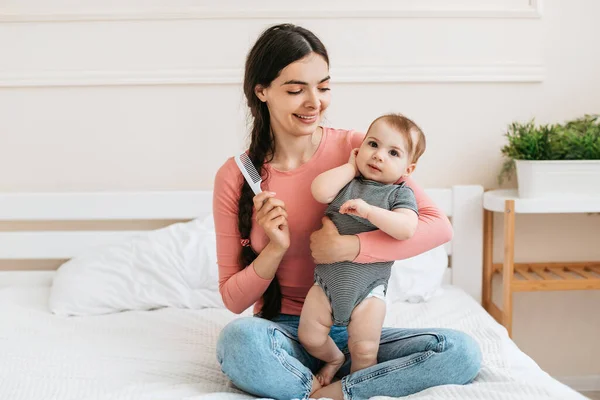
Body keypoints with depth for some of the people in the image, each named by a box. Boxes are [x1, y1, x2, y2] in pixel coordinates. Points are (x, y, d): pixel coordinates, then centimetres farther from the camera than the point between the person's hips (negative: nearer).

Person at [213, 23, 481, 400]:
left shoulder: (356, 149, -4)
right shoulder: (235, 177, -4)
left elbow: (439, 226, -11)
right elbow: (233, 298, 0)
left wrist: (348, 247, -21)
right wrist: (275, 248, -19)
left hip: (354, 332, 1)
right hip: (284, 333, -1)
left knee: (462, 352, -23)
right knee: (238, 337, -35)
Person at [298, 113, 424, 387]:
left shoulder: (400, 194, -2)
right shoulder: (346, 182, 4)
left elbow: (406, 229, -20)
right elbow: (320, 191, -16)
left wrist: (368, 210, -27)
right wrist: (351, 167, -5)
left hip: (368, 287, -2)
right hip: (327, 280, 2)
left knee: (364, 352, -11)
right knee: (309, 337, 0)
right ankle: (334, 358, 33)